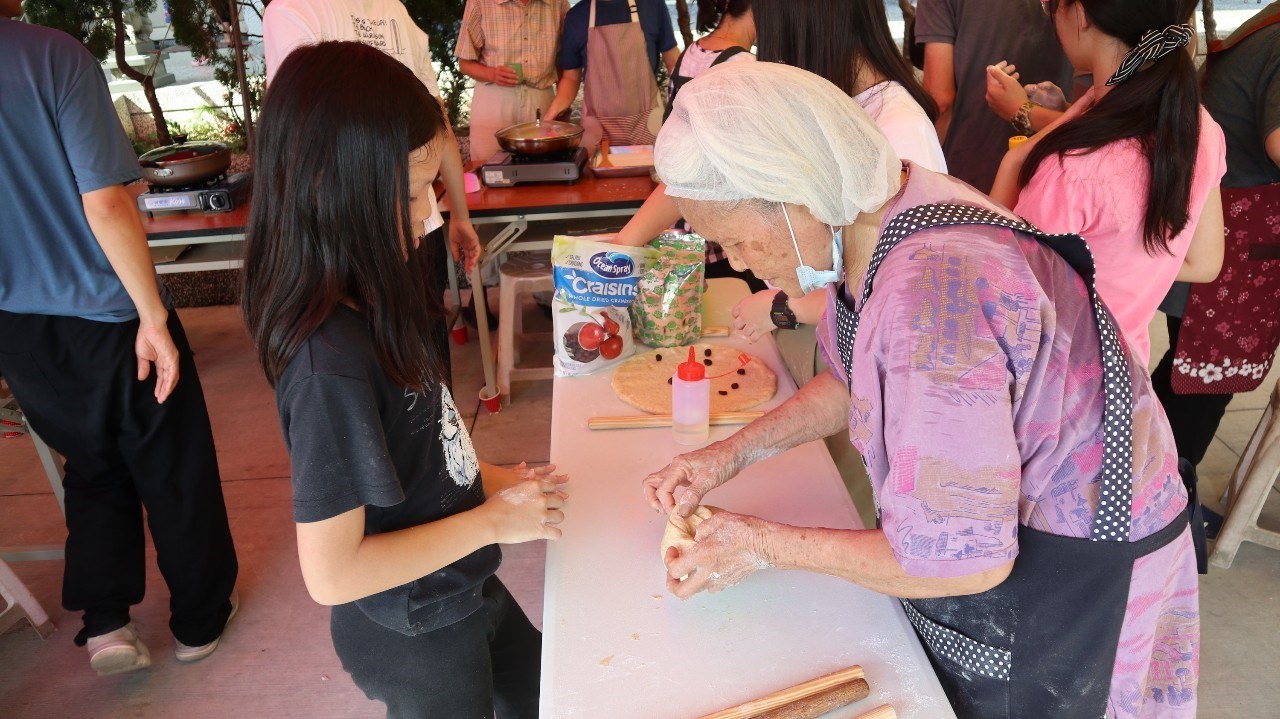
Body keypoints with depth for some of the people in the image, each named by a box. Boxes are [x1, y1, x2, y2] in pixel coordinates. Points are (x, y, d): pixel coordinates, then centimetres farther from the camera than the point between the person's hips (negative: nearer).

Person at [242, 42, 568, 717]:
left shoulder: (370, 302, -8)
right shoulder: (331, 362, -33)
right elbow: (331, 573, -29)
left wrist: (486, 479, -4)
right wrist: (492, 519, -22)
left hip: (463, 591, 7)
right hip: (414, 636, -7)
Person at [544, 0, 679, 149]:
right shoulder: (576, 16, 3)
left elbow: (673, 62, 5)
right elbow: (571, 78, 8)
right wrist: (553, 111, -9)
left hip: (646, 122, -1)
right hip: (597, 127, 1)